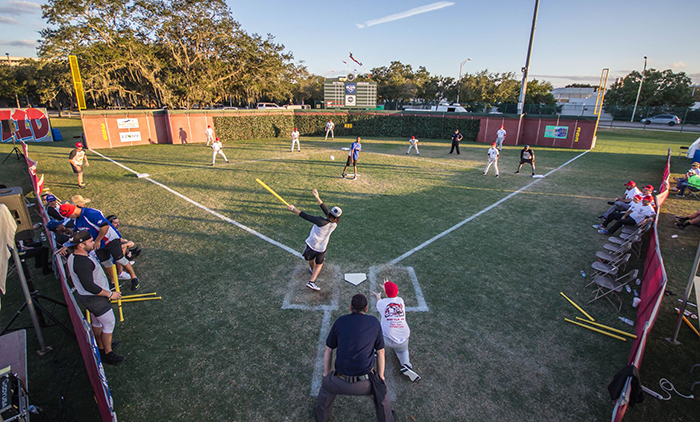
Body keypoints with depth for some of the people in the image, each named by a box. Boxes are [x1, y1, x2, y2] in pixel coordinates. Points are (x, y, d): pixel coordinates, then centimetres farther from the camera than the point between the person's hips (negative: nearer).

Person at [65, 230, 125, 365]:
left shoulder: (74, 256, 2)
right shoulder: (82, 263, -32)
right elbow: (89, 286, -30)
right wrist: (110, 294, -21)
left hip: (86, 295, 10)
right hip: (94, 298, -10)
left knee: (97, 321, 25)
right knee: (109, 322, 3)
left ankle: (101, 346, 42)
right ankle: (108, 354, 15)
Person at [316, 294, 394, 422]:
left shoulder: (340, 321, -2)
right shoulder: (374, 322, -1)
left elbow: (328, 350, 7)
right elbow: (380, 351, 5)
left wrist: (326, 372, 21)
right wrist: (380, 376, 18)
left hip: (342, 382, 0)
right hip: (365, 383, 0)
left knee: (327, 385, 35)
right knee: (381, 389, 34)